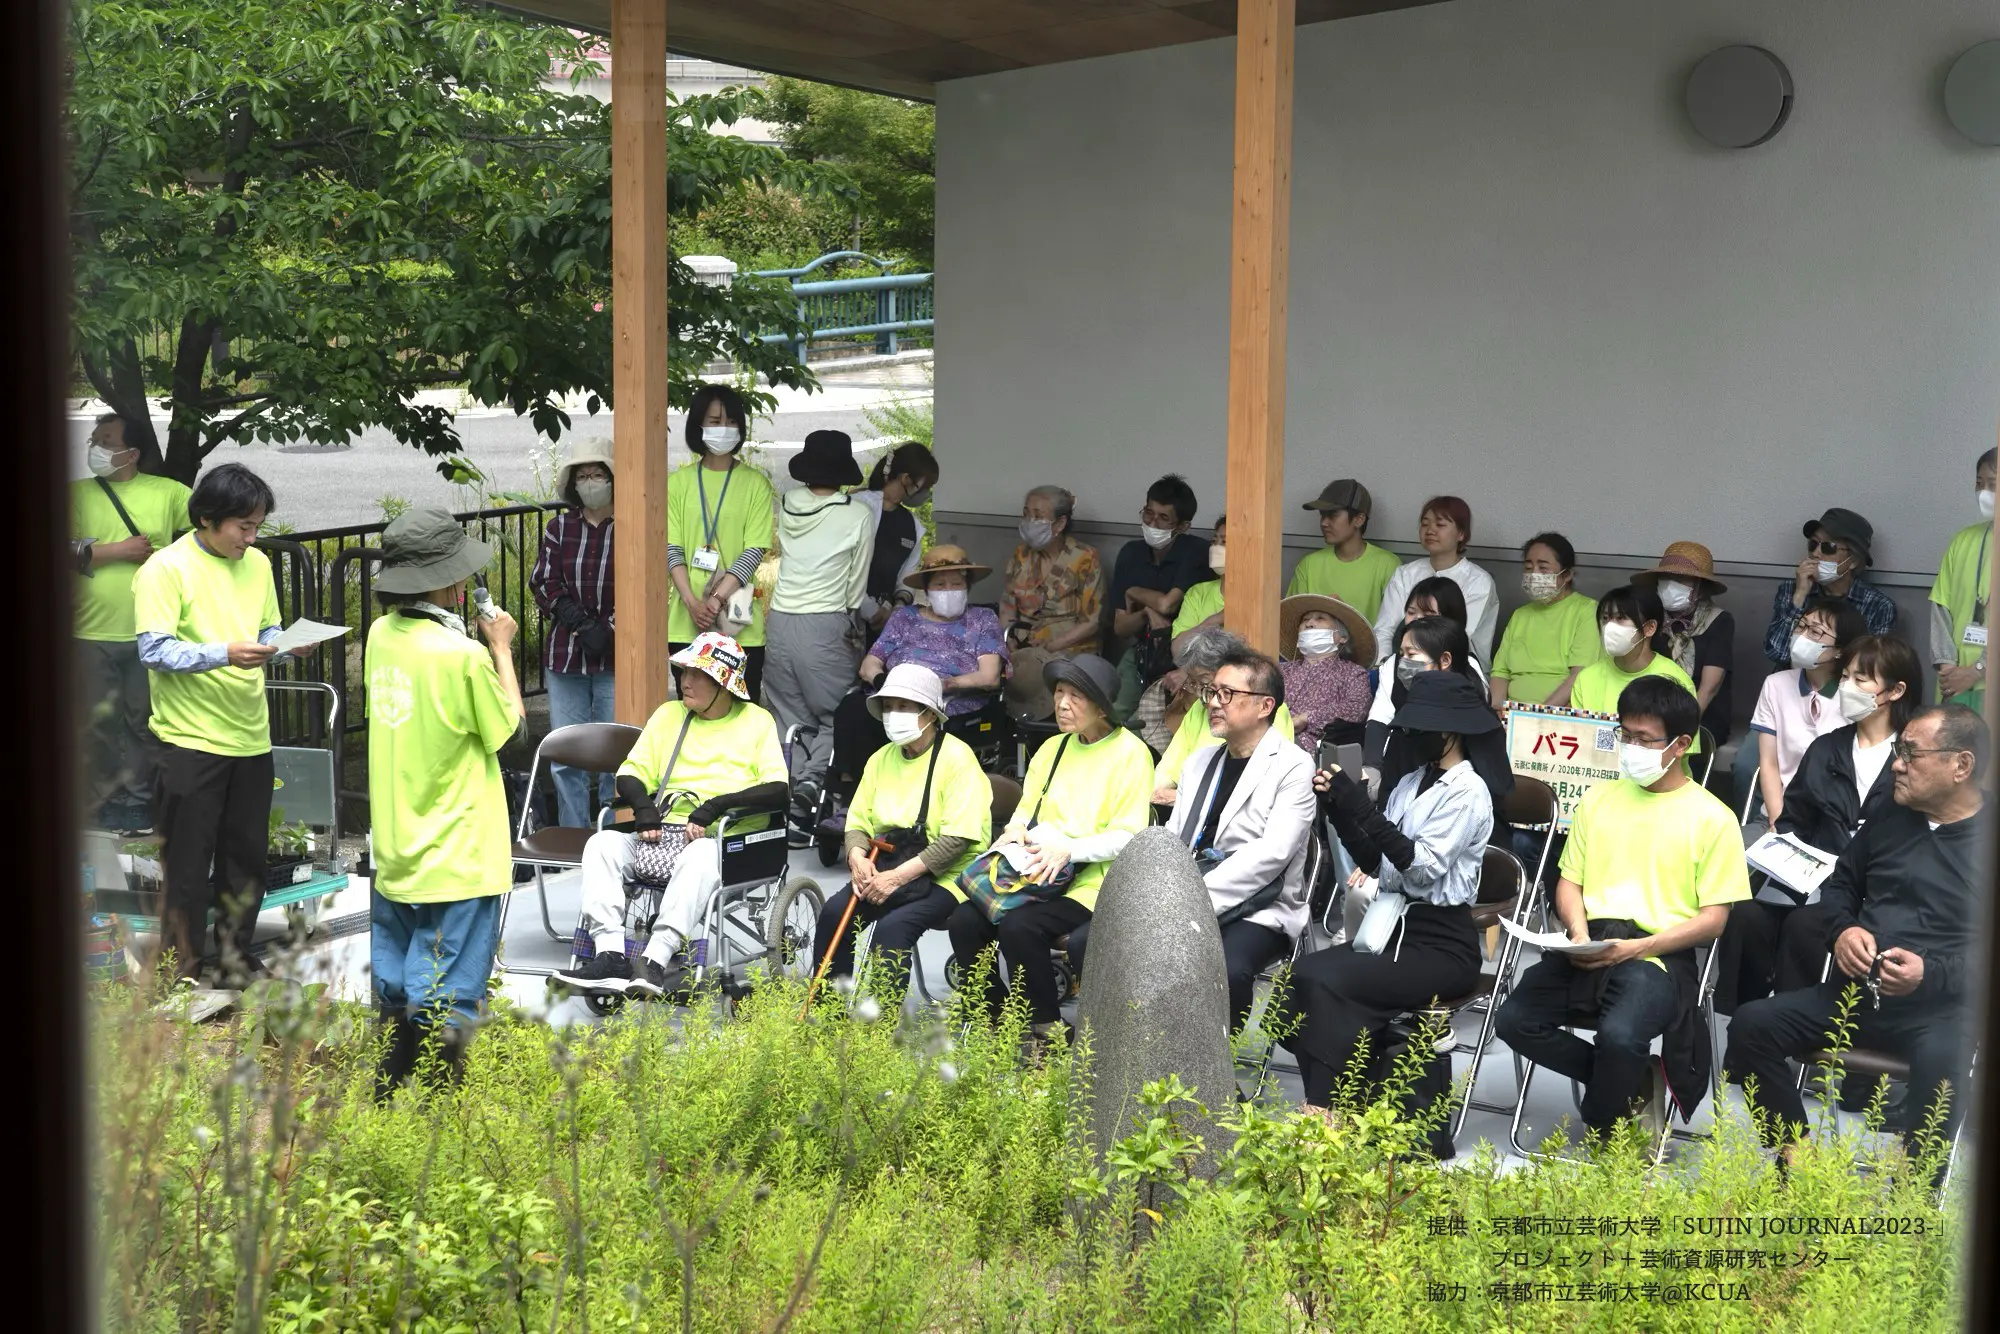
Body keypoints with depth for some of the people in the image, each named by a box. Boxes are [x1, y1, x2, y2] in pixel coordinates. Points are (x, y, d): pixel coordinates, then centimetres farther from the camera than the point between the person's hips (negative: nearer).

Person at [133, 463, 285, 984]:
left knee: (246, 857, 14)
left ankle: (234, 957, 29)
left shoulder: (257, 564, 10)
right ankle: (184, 970, 13)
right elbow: (155, 650, -17)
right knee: (187, 863, 2)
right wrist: (224, 654, -28)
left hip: (251, 738, 6)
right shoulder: (166, 569, -11)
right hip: (190, 740, -6)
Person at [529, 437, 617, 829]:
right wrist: (584, 626, -8)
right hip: (566, 656, 3)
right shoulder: (560, 528, 10)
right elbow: (545, 585, 4)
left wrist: (608, 630, -15)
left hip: (616, 658, -3)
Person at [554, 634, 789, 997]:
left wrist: (717, 805, -17)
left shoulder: (757, 721, 8)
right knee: (604, 843, -22)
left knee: (701, 855, -39)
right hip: (663, 834, 5)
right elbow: (630, 774, 15)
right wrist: (644, 809, -8)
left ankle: (656, 961, -47)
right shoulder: (669, 714, 20)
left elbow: (778, 790, -5)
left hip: (728, 840, -5)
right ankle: (610, 954, -34)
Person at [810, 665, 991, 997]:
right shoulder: (881, 759, 13)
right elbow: (858, 822, 16)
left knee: (892, 927, -31)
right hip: (886, 867, 6)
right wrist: (857, 856, -8)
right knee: (834, 912, -19)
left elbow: (959, 838, -17)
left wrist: (899, 875, -21)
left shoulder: (957, 757, -9)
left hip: (945, 876, -6)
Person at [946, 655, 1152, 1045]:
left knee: (1020, 926, -31)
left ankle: (1047, 1031, -14)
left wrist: (1069, 850, -23)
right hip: (1037, 872, 7)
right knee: (965, 920, -16)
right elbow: (1028, 807, 22)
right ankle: (993, 1020, -1)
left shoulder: (1130, 753, -5)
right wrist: (1016, 830, -2)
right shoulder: (1052, 748, 17)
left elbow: (1128, 836, -11)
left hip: (1092, 878, -7)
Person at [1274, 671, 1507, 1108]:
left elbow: (1424, 866, -19)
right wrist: (1338, 807, 0)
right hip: (1393, 924, 7)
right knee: (1305, 974, -20)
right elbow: (1373, 860, 14)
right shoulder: (1411, 783, 14)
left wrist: (1362, 808, -24)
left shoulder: (1468, 792, -8)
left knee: (1328, 983, -28)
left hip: (1441, 943, -7)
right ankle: (1331, 1108, -16)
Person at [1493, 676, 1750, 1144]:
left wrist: (1638, 948, -15)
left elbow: (1713, 917, -2)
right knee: (1515, 1021, -18)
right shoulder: (1598, 799, 16)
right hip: (1590, 948, 5)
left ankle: (1605, 1135, -2)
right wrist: (1580, 935, -5)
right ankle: (1633, 1082, 3)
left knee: (1618, 1035, -33)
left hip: (1658, 954, -5)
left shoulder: (1712, 818, 1)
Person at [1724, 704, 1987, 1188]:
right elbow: (1840, 884, 28)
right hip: (1856, 992, 6)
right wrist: (1844, 930, 5)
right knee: (1751, 1025, -15)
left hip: (1941, 1007, -6)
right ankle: (1795, 1159, -5)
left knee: (1940, 1064, -38)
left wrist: (1931, 974, -23)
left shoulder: (1987, 839, -4)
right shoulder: (1892, 819, 16)